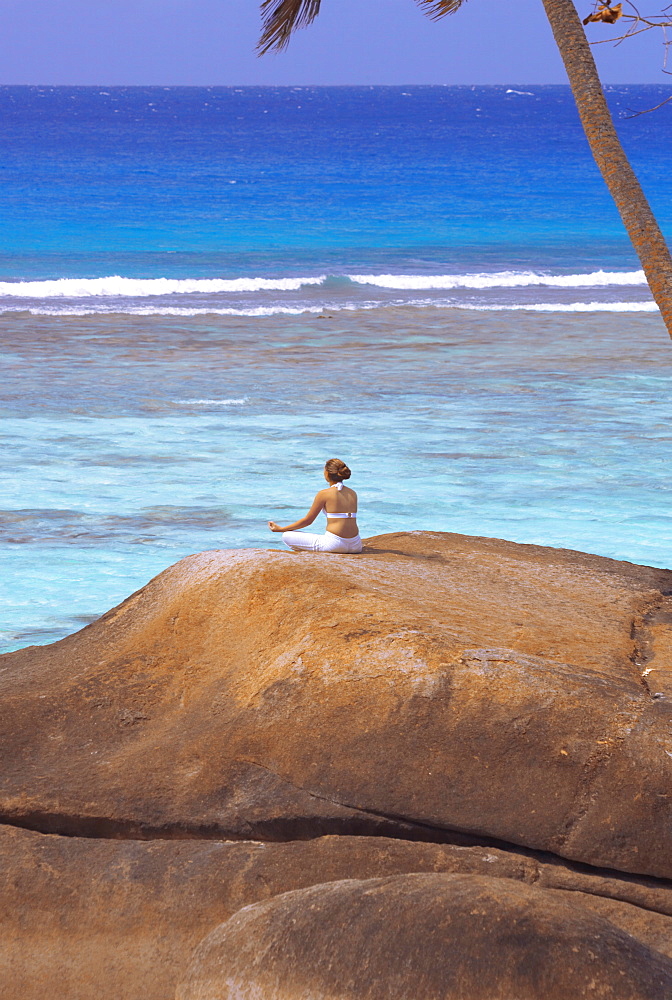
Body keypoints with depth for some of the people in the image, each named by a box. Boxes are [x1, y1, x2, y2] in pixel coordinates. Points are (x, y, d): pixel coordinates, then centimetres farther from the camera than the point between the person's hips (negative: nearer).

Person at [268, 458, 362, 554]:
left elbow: (308, 520, 1)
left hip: (335, 544, -7)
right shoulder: (353, 494, 10)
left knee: (287, 536, 3)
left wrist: (281, 529, 12)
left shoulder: (323, 494, -6)